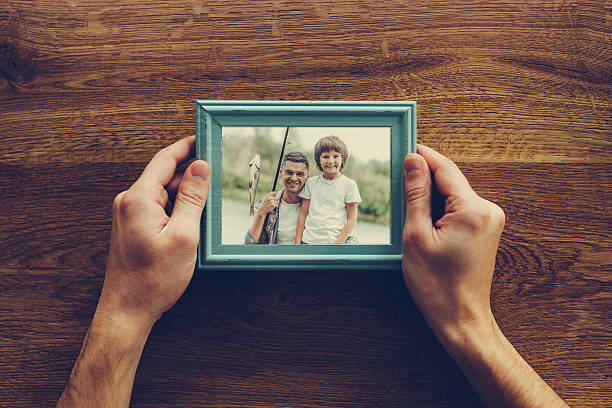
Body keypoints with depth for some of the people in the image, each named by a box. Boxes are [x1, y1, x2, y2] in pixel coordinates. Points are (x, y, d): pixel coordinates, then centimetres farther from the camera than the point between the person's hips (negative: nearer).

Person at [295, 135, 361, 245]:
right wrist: (297, 242, 2)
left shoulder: (349, 185, 0)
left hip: (335, 240, 0)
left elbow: (352, 219, -1)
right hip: (308, 240, 1)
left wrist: (338, 243, -10)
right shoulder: (311, 183, 7)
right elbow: (303, 215, 9)